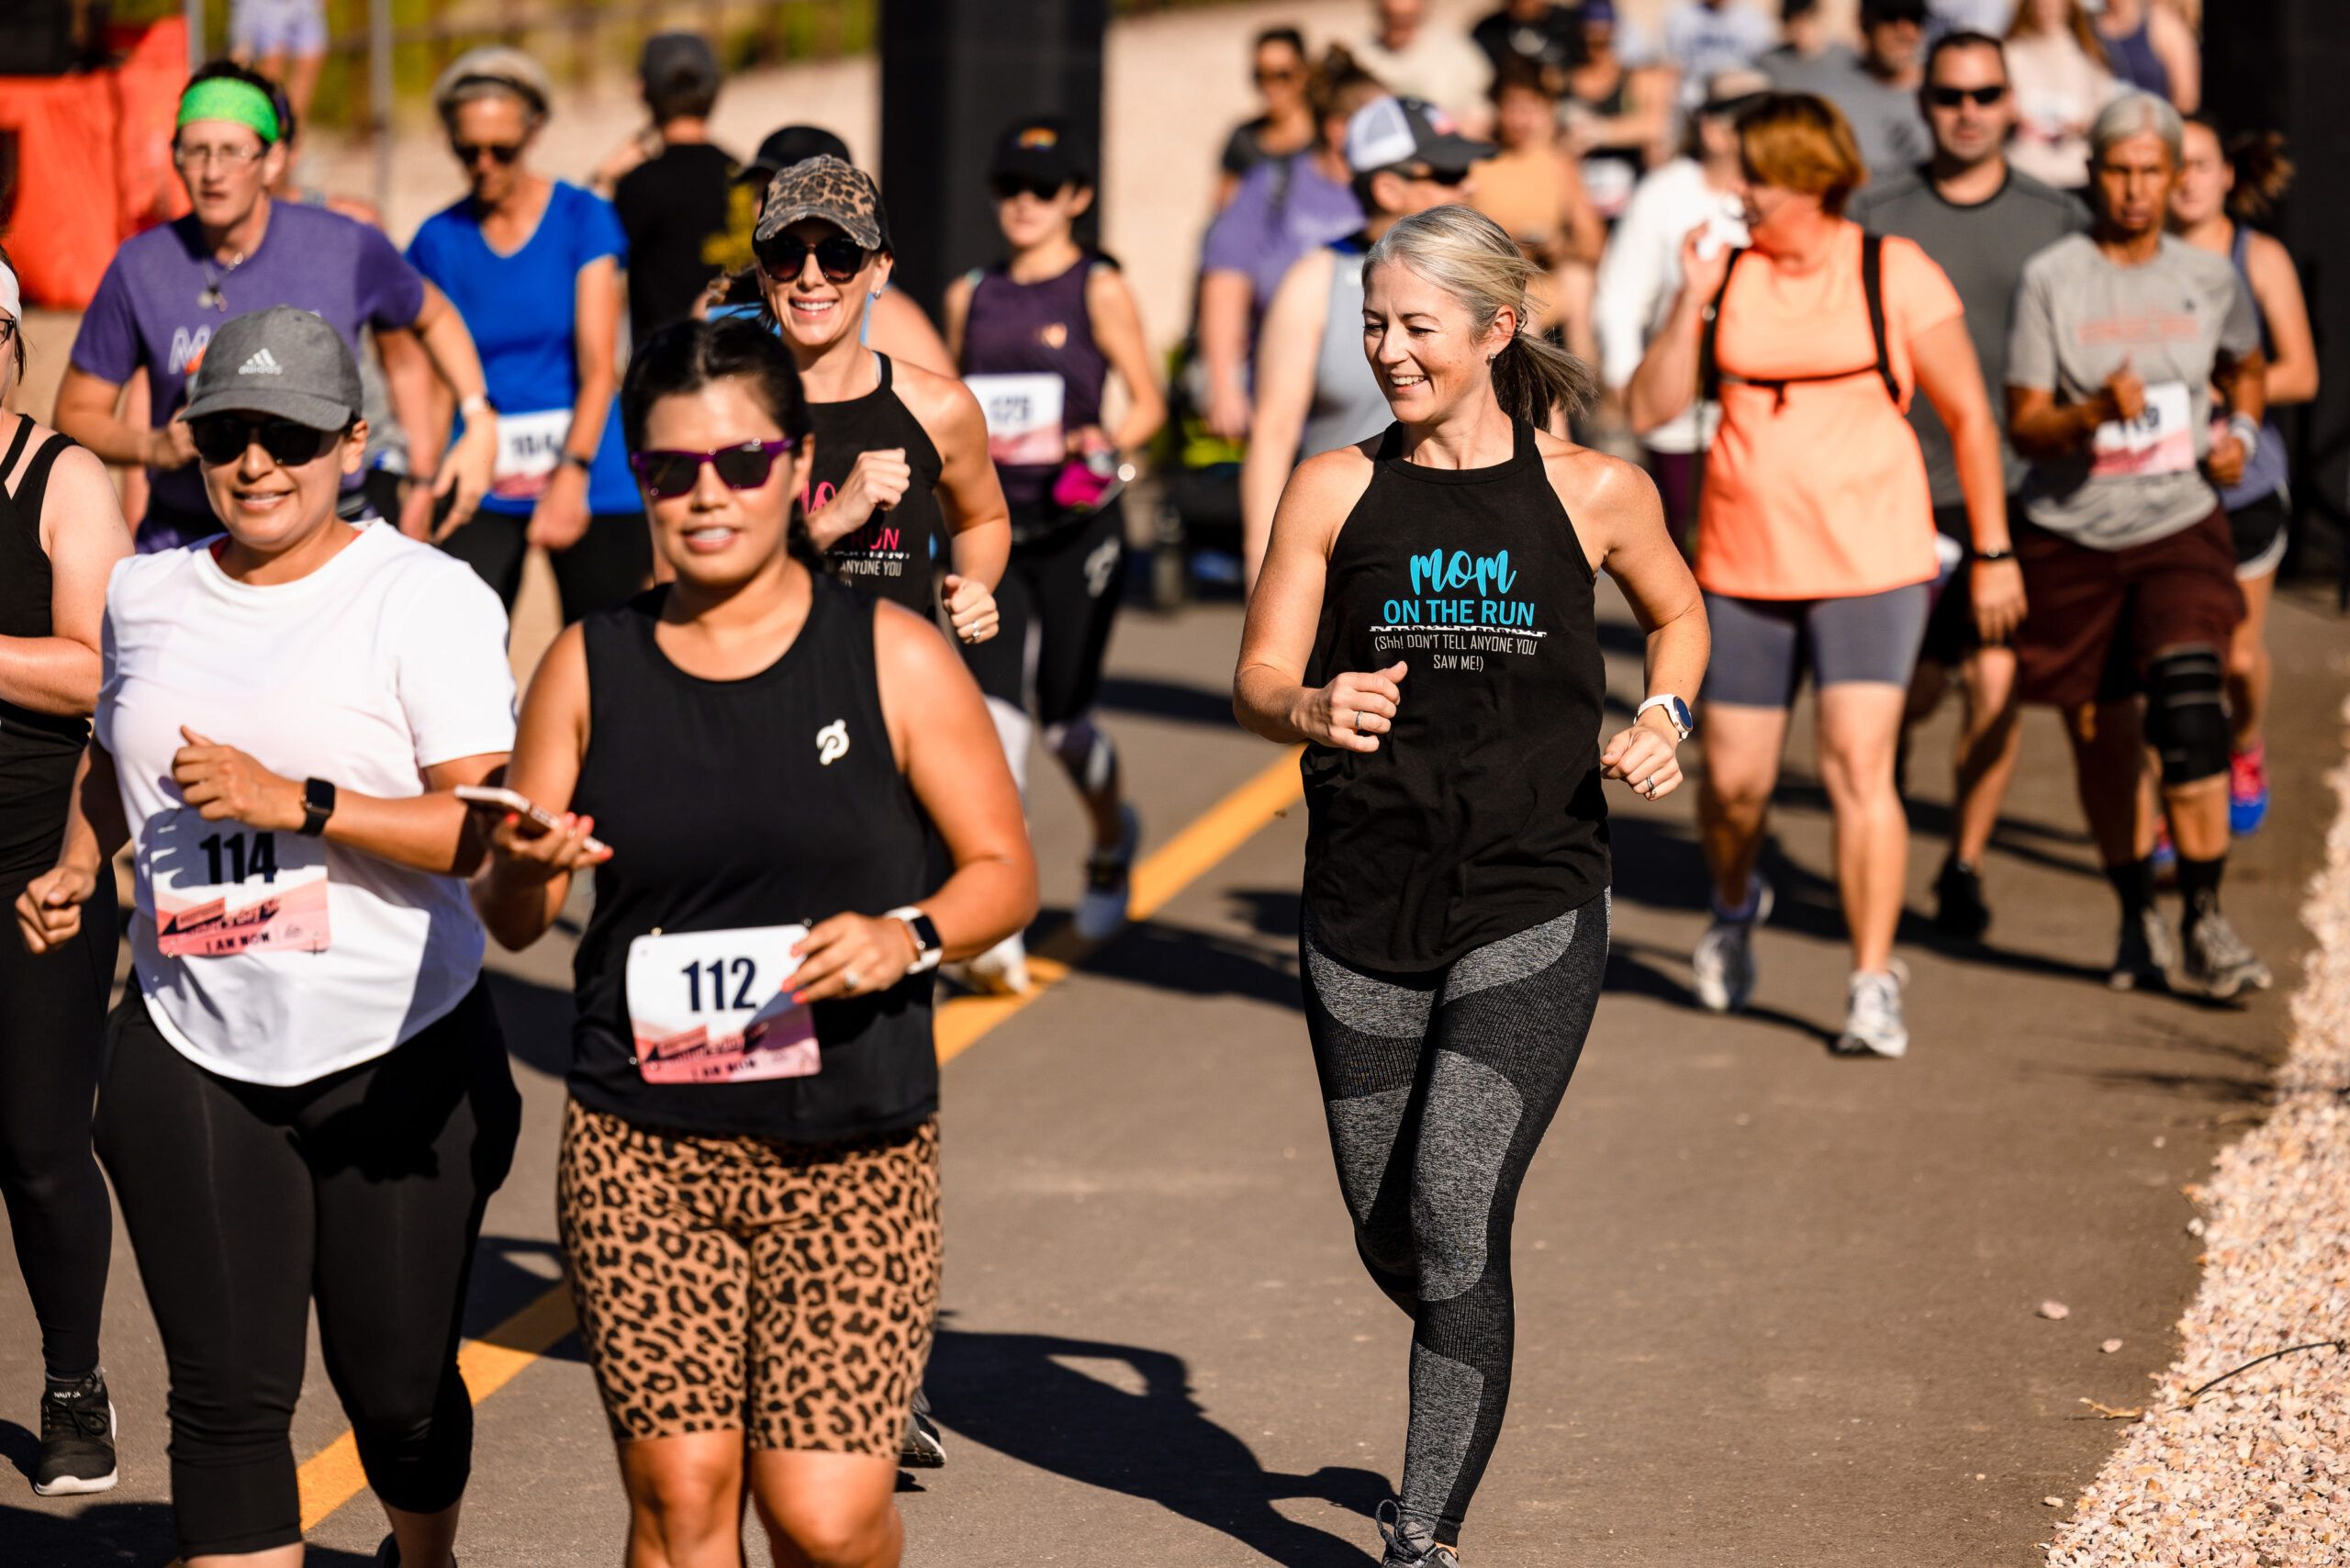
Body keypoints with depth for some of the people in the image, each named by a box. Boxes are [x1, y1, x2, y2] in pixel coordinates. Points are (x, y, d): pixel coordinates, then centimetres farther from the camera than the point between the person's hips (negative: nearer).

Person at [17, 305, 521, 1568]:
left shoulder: (426, 597, -7)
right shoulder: (146, 592, 10)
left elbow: (490, 825, -15)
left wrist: (294, 802, -24)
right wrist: (76, 869, 10)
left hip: (399, 1057, -3)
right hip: (188, 1054, 3)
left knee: (398, 1386, 8)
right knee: (226, 1393, -2)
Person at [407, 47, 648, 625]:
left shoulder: (582, 218, 0)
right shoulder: (440, 241, 6)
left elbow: (599, 366, -8)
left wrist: (571, 474, -21)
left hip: (590, 485, -1)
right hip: (484, 489, 1)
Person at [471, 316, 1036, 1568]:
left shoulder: (891, 657, 0)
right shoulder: (588, 668, 6)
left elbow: (1005, 872, 5)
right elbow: (508, 921, 9)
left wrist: (909, 936, -15)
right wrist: (522, 867, -14)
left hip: (852, 1158, -1)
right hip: (639, 1156, 2)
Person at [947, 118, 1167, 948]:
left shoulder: (1100, 290, -1)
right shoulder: (970, 296, 11)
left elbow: (1149, 403, -2)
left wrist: (1103, 444, -19)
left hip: (1076, 527, -3)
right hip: (992, 527, 3)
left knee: (1063, 717, 4)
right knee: (993, 707, -13)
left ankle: (1111, 837, 37)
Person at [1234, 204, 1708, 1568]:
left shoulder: (1591, 492, 0)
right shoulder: (1336, 490, 2)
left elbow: (1678, 612, 19)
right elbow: (1259, 679, 0)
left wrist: (1665, 718, -1)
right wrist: (1313, 712, -23)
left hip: (1533, 907, -2)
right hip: (1366, 911, 3)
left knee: (1456, 1214, -16)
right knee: (1389, 1238, 11)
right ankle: (1473, 1390, 45)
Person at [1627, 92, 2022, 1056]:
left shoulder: (1894, 275, -4)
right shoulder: (1729, 274, 5)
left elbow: (1968, 414, 2)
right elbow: (1650, 408, 2)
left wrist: (1993, 553, 2)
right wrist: (1691, 300, -9)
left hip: (1872, 566, -3)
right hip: (1745, 567, 3)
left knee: (1858, 768, -14)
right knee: (1735, 778, 8)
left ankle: (1873, 987, -9)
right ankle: (1734, 907, 41)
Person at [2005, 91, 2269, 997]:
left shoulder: (2208, 278, 5)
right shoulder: (2051, 279, -4)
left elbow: (2247, 368, 26)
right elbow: (2023, 425, -6)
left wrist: (2241, 432, 6)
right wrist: (2096, 413, -25)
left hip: (2181, 529, 0)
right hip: (2072, 539, 0)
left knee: (2190, 712, -21)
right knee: (2102, 744, 8)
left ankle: (2204, 923, -14)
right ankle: (2138, 920, 29)